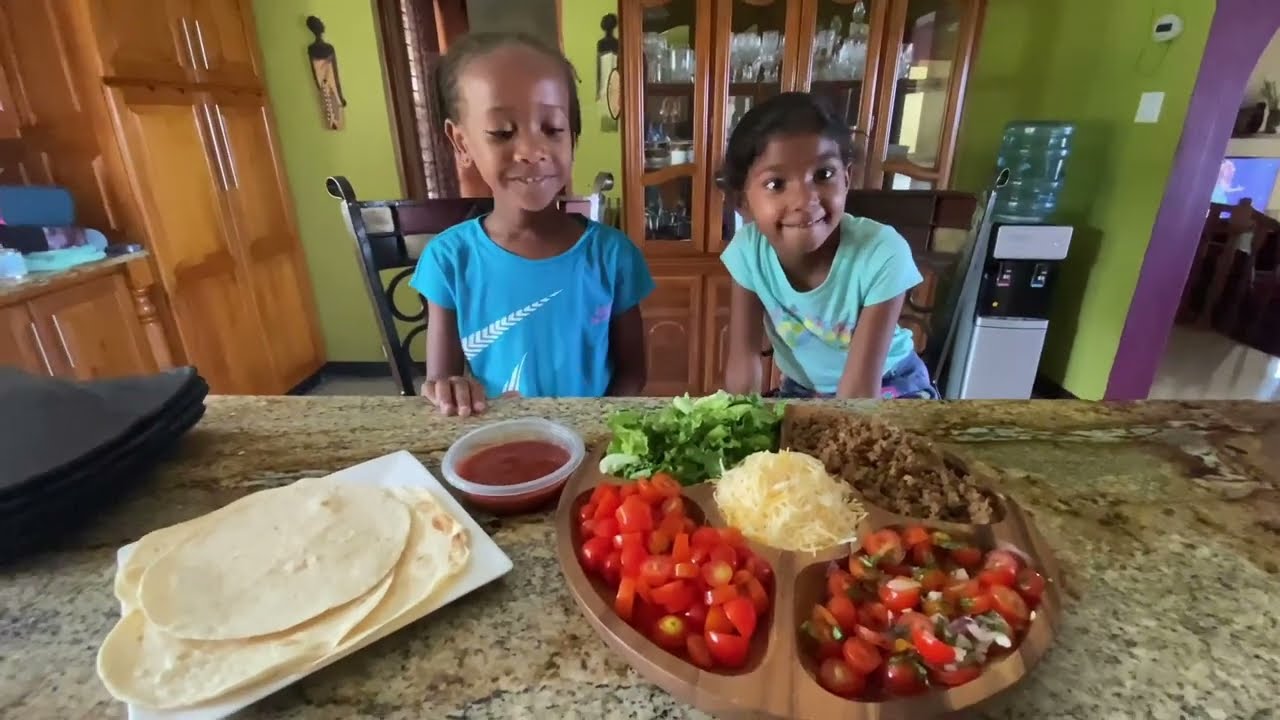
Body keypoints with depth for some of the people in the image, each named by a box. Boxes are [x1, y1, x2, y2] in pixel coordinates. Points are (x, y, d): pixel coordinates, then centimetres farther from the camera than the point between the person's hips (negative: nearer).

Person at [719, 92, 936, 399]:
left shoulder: (882, 254, -30)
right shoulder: (748, 250, -22)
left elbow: (859, 389, -28)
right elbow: (744, 358, -15)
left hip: (889, 389, -2)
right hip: (802, 388, 3)